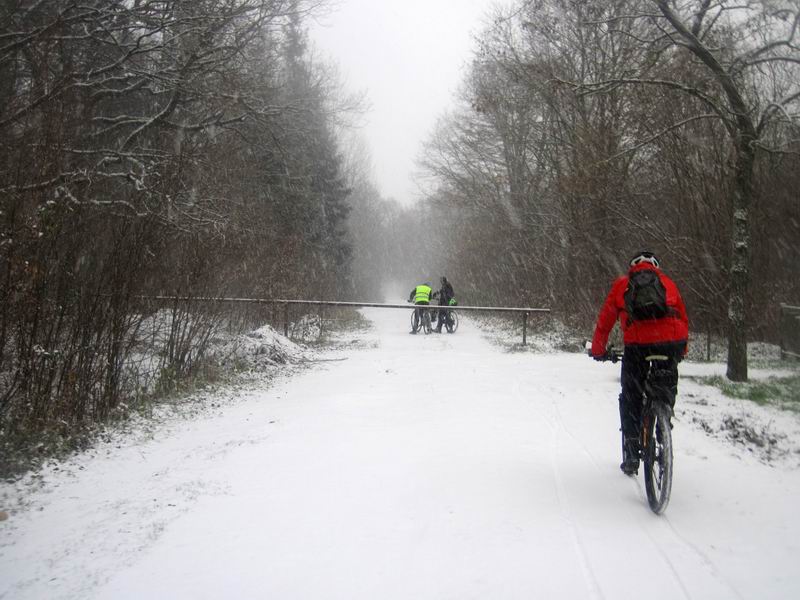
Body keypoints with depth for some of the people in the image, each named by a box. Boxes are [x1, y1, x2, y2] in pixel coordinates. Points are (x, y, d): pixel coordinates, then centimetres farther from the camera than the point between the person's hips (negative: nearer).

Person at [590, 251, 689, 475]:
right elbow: (683, 320, 30)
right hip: (671, 341, 1)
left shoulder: (621, 284, 23)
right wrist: (681, 351, 43)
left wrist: (598, 351, 34)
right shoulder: (668, 282, 27)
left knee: (631, 398, 12)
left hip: (637, 343, -1)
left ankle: (631, 456, 13)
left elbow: (604, 321, 23)